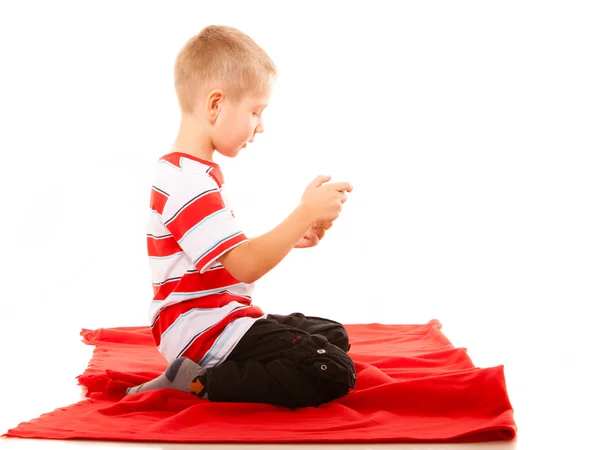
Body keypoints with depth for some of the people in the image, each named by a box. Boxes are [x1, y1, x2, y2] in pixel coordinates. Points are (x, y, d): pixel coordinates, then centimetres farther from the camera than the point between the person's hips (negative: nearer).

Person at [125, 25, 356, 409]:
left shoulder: (194, 172, 16)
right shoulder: (189, 183, -20)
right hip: (206, 331, -11)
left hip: (223, 318, 11)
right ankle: (197, 382, -13)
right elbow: (244, 266, -27)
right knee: (333, 374, -19)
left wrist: (292, 238, 8)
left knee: (334, 335, 20)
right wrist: (305, 214, -23)